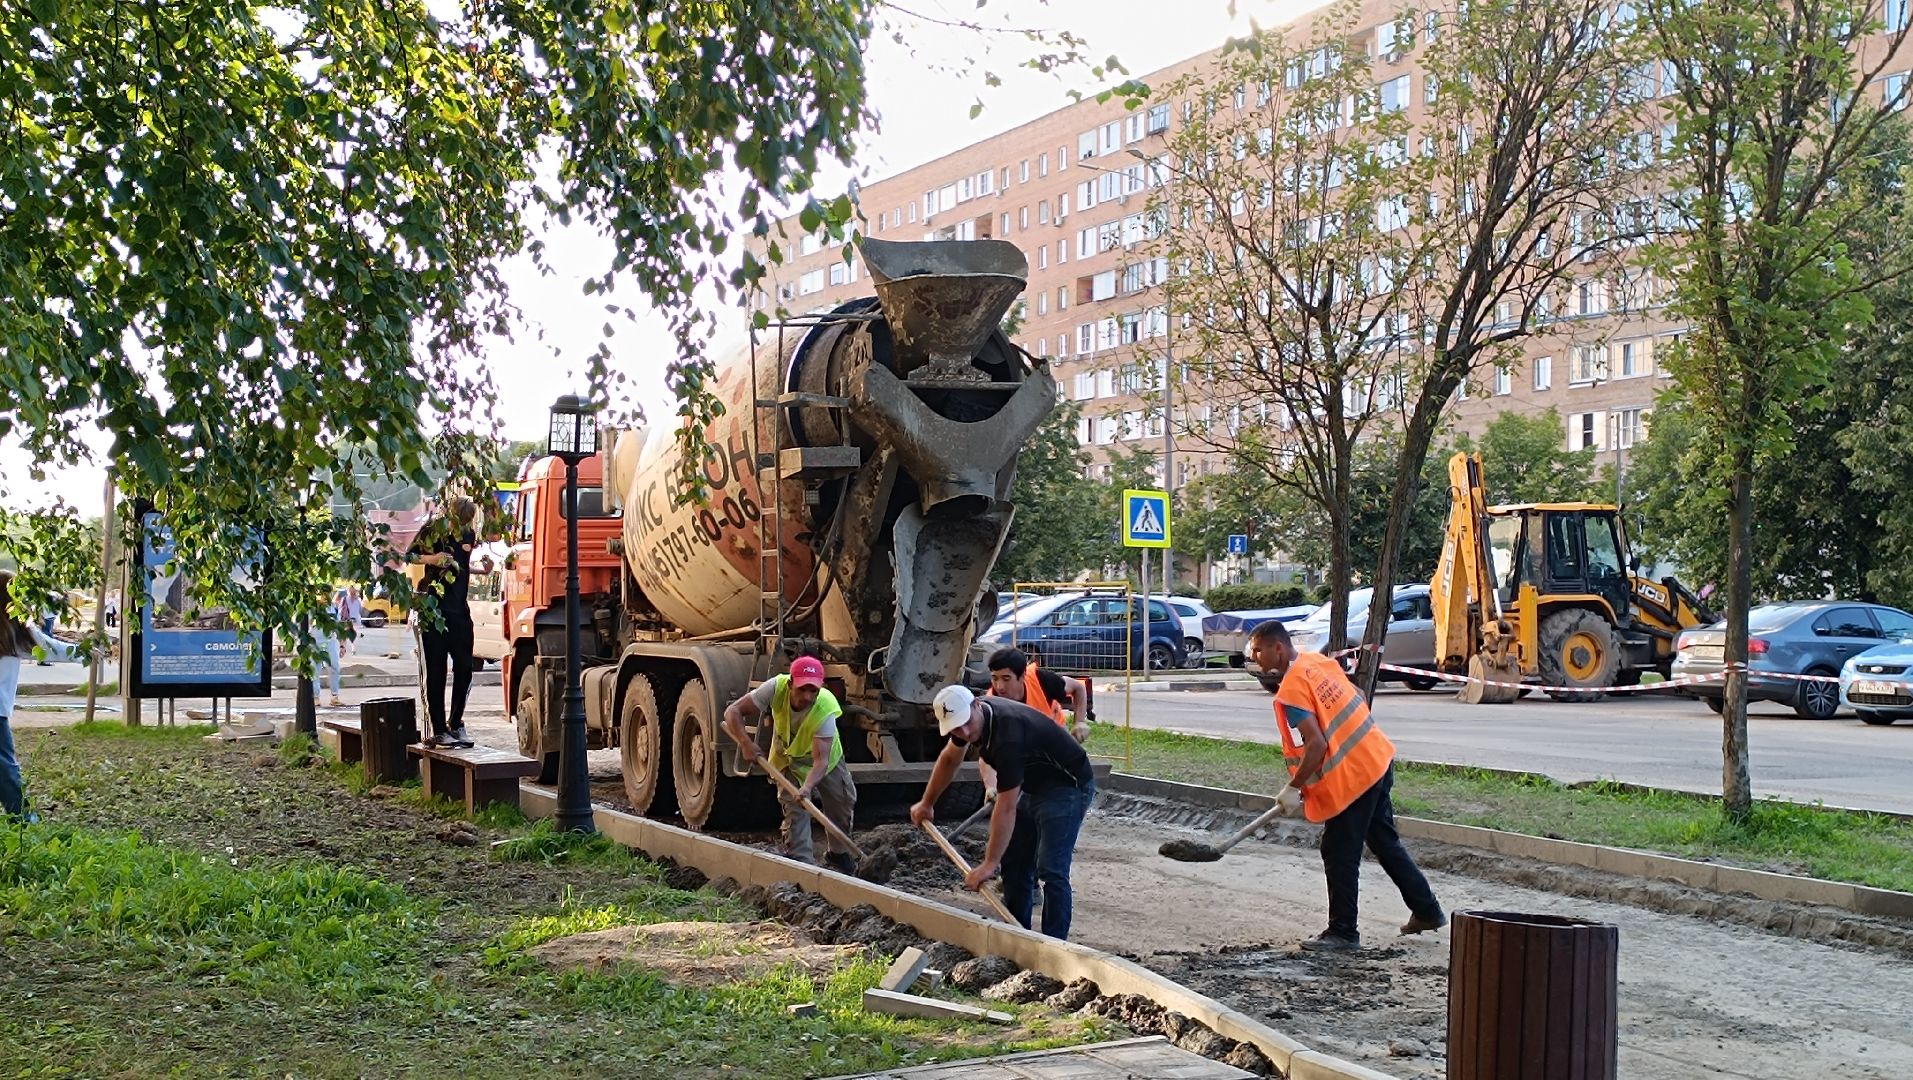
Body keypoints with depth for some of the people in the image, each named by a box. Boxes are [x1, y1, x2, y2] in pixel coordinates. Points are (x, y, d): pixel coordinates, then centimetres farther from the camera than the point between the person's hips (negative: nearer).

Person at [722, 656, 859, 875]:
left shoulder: (825, 709, -40)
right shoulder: (776, 688, -37)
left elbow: (821, 760, -44)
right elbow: (733, 712, -29)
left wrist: (807, 787, -61)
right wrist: (746, 743, -42)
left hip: (827, 758, 0)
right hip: (788, 758, 0)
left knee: (843, 803, 6)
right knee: (795, 810, -14)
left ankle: (837, 854, 30)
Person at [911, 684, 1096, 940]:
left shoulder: (1008, 736, -35)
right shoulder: (970, 717, -8)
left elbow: (1006, 808, -32)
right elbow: (949, 759, 14)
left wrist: (990, 863, -27)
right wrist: (926, 803, 19)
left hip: (1068, 787, -10)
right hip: (1032, 788, 10)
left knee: (1050, 870, -18)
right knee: (1014, 863, 10)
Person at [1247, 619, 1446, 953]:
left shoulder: (1291, 692, -20)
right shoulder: (1318, 661, 7)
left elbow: (1316, 745, -26)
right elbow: (1357, 698, 17)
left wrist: (1294, 787, -15)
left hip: (1350, 778, -10)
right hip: (1378, 761, 10)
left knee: (1339, 856, 1)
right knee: (1387, 843, 21)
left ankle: (1342, 933, 9)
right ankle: (1427, 910, 31)